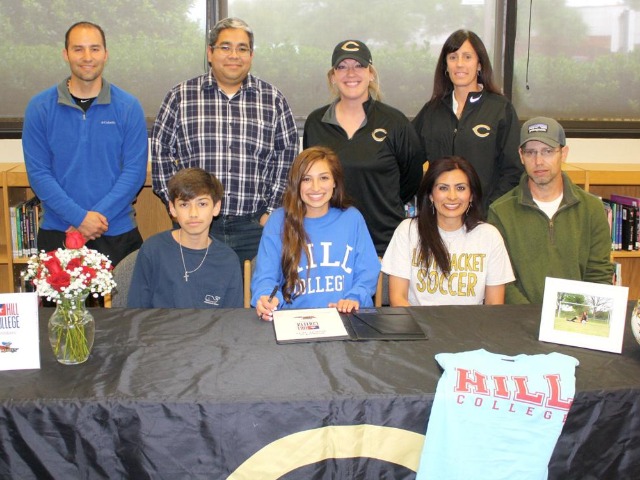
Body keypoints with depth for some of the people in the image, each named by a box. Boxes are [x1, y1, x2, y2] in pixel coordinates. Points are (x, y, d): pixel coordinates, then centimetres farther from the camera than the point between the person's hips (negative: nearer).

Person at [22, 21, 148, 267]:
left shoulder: (129, 107, -2)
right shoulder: (40, 107, -1)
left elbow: (135, 171, -5)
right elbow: (38, 172, -4)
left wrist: (99, 216, -15)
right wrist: (80, 217, -14)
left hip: (117, 233, 0)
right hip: (57, 234, 1)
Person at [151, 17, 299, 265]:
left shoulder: (273, 100, 7)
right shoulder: (180, 96, 5)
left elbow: (288, 155, 8)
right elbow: (161, 152, 6)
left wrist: (272, 211, 2)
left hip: (256, 228, 1)